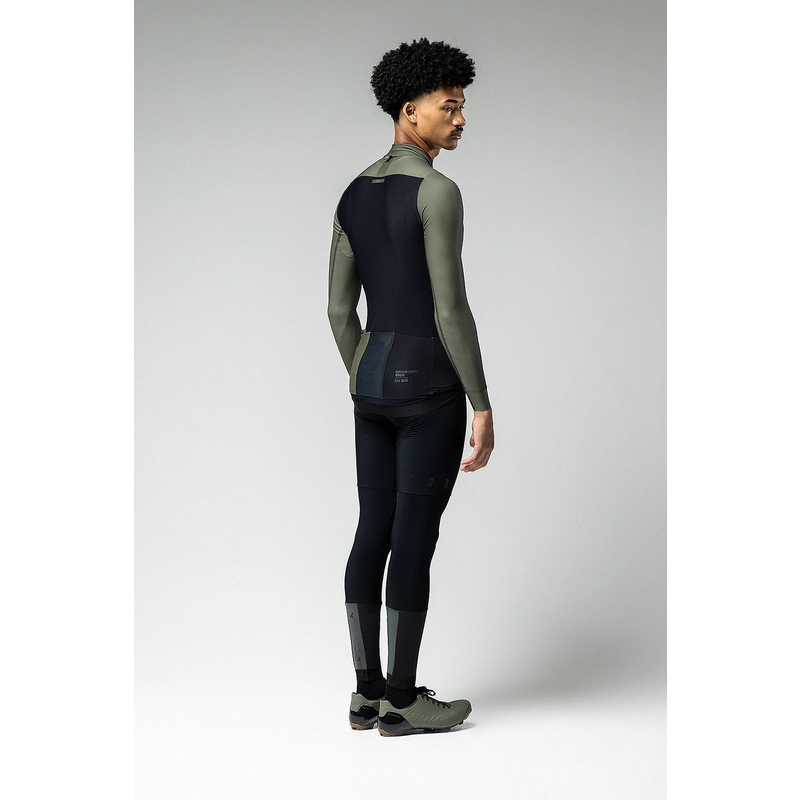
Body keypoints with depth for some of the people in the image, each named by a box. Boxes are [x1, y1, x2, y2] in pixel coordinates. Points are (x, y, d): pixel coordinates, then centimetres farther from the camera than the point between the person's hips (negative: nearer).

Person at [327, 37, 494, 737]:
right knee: (415, 542, 0)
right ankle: (401, 701, 9)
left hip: (373, 380, 8)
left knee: (373, 535, 12)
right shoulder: (437, 191, -15)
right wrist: (484, 407, -14)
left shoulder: (354, 193, 10)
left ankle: (368, 692, 18)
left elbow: (339, 308, 12)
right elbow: (450, 308, -19)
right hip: (430, 387, -8)